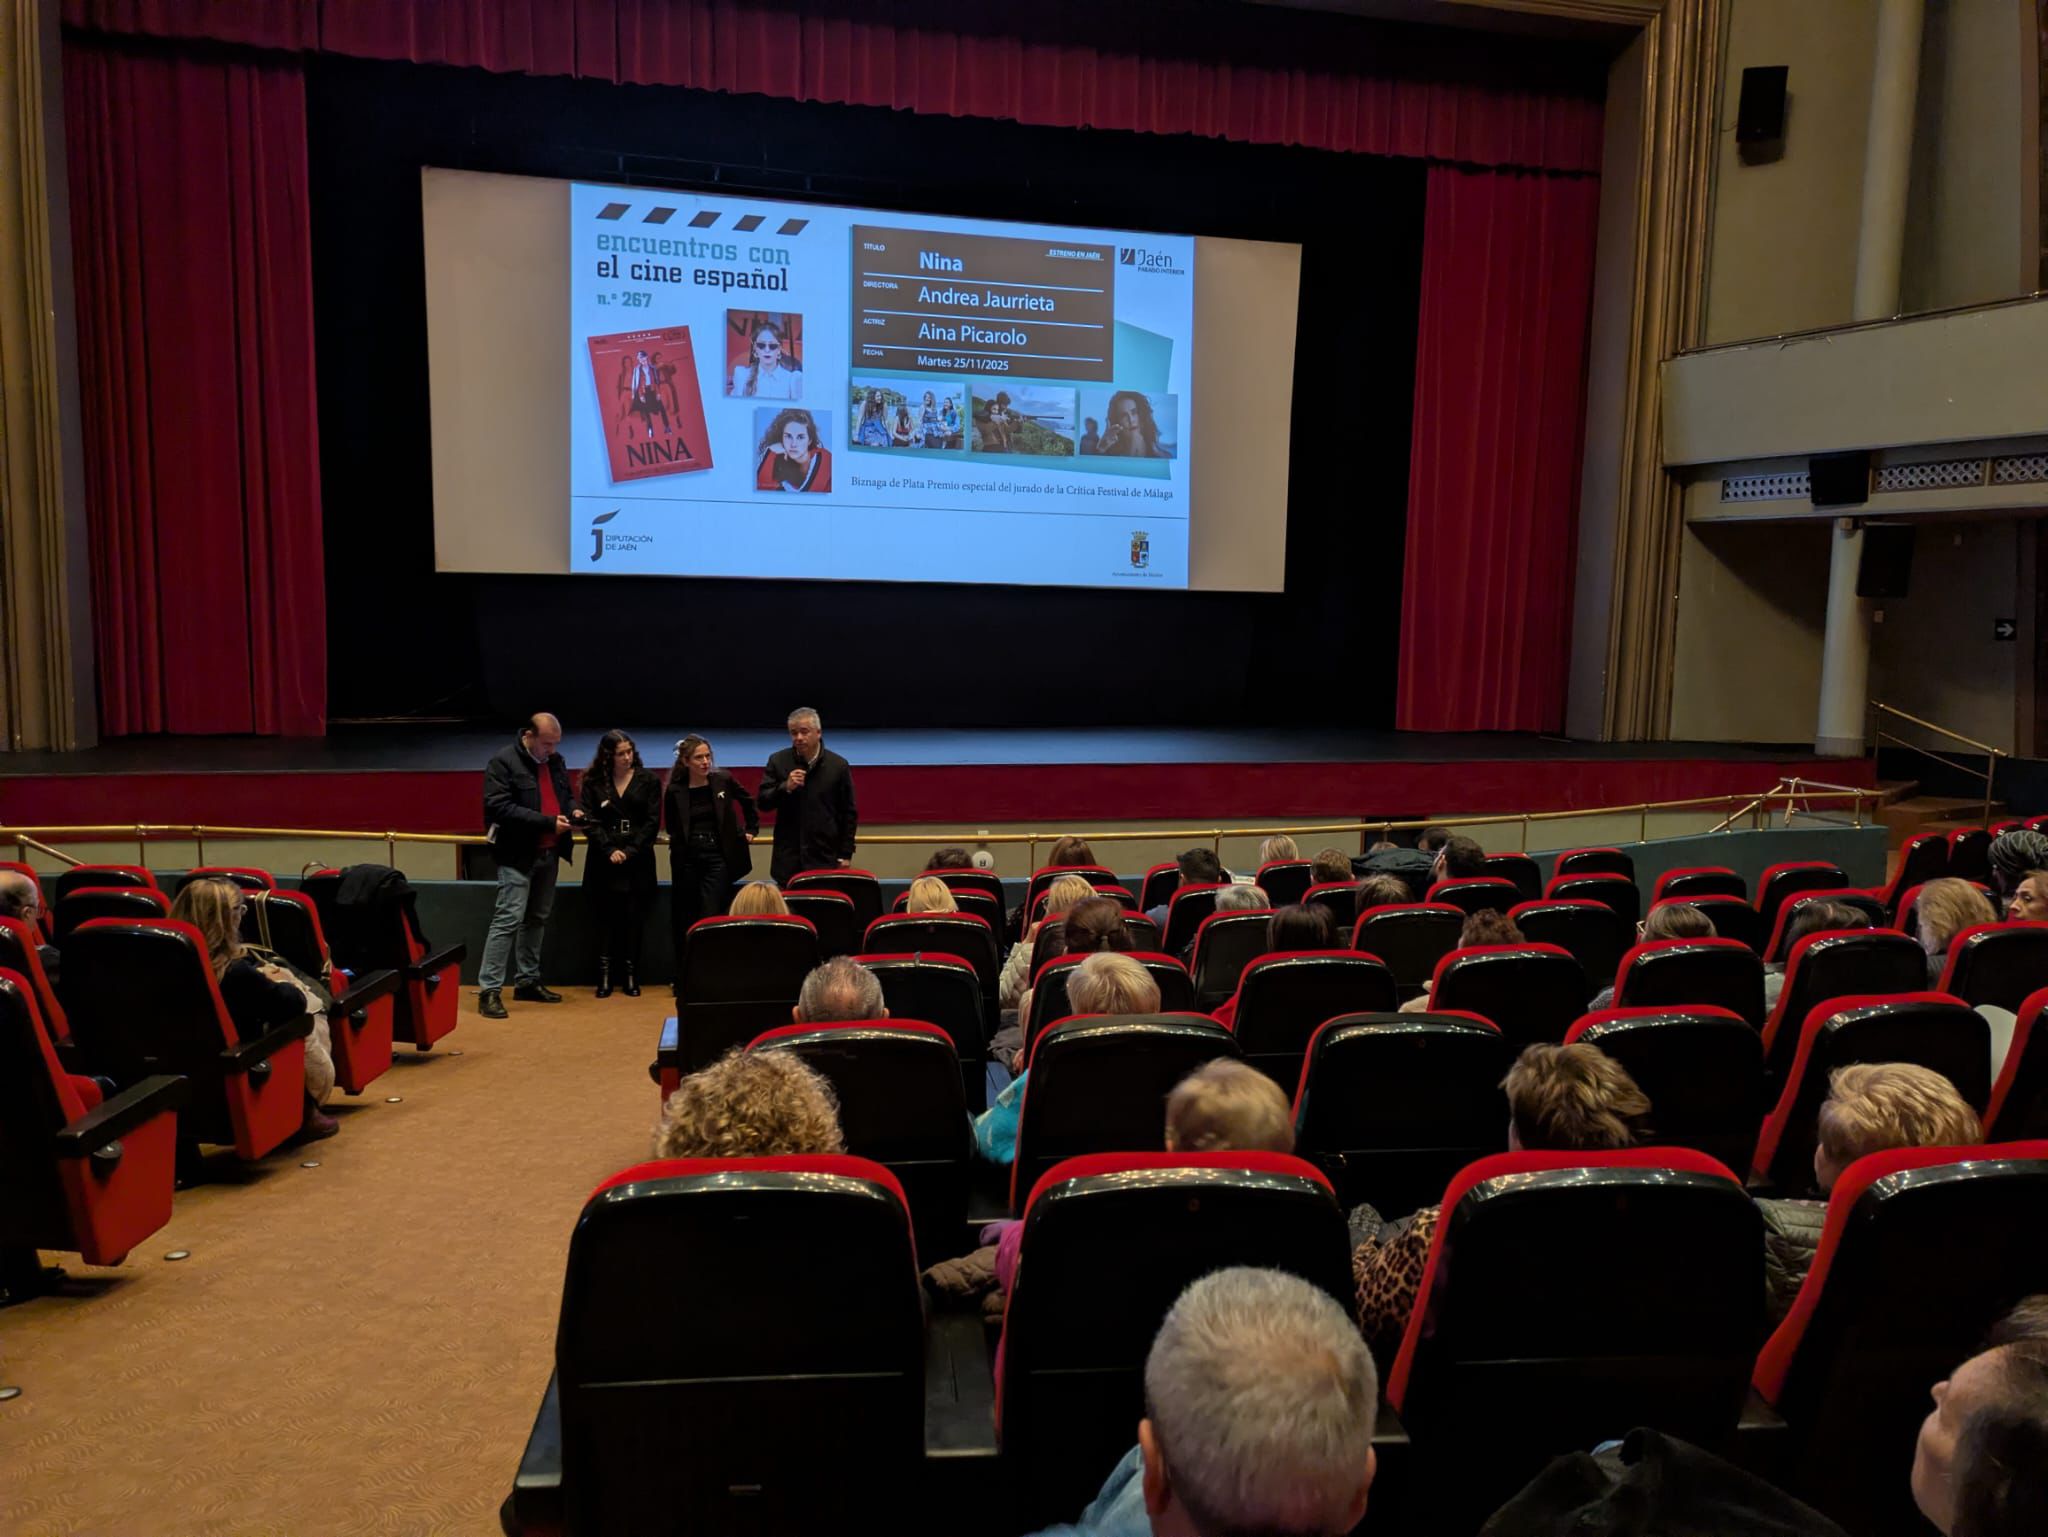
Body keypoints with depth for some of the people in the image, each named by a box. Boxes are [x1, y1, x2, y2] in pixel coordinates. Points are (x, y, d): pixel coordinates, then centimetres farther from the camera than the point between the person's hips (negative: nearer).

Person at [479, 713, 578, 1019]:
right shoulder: (502, 761, -12)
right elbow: (500, 807, -21)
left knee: (537, 919, 15)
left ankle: (527, 982, 25)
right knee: (509, 919, -11)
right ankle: (489, 990, -7)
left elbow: (565, 795, 24)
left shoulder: (555, 761, 11)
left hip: (548, 853, 8)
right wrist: (548, 822, -23)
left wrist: (573, 809, -1)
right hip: (518, 855, -8)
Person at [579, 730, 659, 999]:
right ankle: (604, 976, 2)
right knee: (607, 916, 0)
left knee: (634, 917, 1)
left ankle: (631, 976, 6)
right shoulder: (593, 782, 4)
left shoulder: (648, 781, 3)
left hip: (638, 860, 0)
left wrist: (631, 851, -11)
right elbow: (590, 820, -2)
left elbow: (653, 821, -1)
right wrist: (609, 850, -14)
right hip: (605, 860, 0)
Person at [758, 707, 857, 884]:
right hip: (788, 859, 1)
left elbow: (849, 814, 5)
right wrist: (785, 787, -16)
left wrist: (846, 855, 2)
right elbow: (763, 803, 3)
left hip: (826, 858, -1)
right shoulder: (777, 761, 4)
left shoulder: (838, 765, 1)